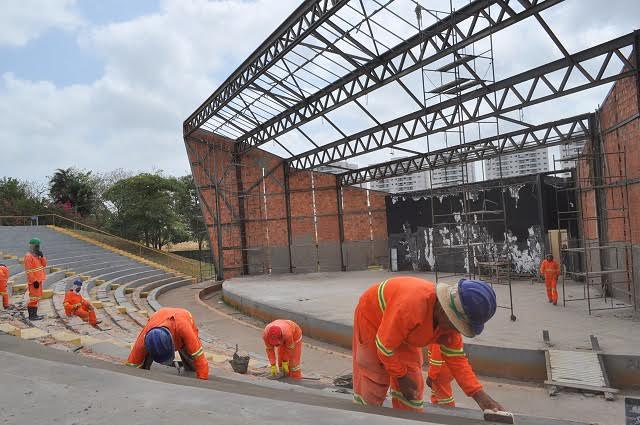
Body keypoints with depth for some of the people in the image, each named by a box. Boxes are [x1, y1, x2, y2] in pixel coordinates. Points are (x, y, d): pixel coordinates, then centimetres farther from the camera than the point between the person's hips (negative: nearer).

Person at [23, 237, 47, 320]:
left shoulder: (37, 255, 14)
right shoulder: (28, 256, -14)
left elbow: (44, 264, 13)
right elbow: (28, 271, -19)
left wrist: (42, 256, -3)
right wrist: (34, 281, -21)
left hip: (39, 280, 9)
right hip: (34, 281, -9)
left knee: (37, 297, 14)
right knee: (34, 298, -7)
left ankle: (34, 314, 22)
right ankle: (32, 315, -2)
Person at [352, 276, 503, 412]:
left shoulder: (449, 317, -19)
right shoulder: (411, 304, -43)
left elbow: (456, 357, -9)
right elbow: (385, 345, -32)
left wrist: (479, 394, -19)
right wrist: (401, 376, -16)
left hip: (403, 331, 6)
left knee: (413, 383, 3)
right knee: (373, 384, -4)